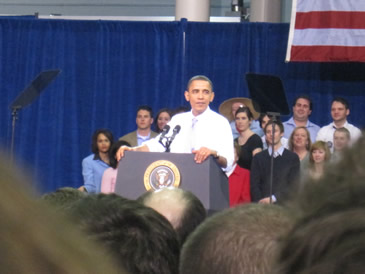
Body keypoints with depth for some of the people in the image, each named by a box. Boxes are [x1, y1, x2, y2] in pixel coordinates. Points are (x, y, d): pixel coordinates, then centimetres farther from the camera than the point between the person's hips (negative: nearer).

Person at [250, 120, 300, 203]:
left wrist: (274, 198, -12)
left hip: (284, 203, -1)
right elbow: (254, 185, 6)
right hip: (263, 206, 1)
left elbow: (293, 185, 0)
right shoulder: (258, 158, 14)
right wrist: (260, 202, -11)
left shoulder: (293, 157, 8)